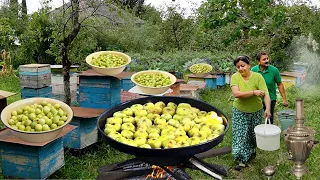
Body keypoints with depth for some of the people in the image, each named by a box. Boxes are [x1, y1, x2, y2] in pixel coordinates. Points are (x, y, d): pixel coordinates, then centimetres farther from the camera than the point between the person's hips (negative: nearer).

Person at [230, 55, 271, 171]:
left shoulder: (258, 77, -16)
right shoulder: (235, 77, -15)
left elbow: (266, 94, -21)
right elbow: (236, 93, -28)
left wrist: (268, 109, -35)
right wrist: (254, 92, -34)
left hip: (256, 111, 1)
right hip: (240, 112, 0)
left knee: (253, 134, 17)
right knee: (240, 135, 0)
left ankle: (251, 152, 45)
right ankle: (242, 160, 13)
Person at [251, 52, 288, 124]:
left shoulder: (274, 70, -14)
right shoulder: (253, 70, -11)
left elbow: (280, 85, -7)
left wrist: (284, 99, -6)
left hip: (271, 99, -1)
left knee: (269, 119, 13)